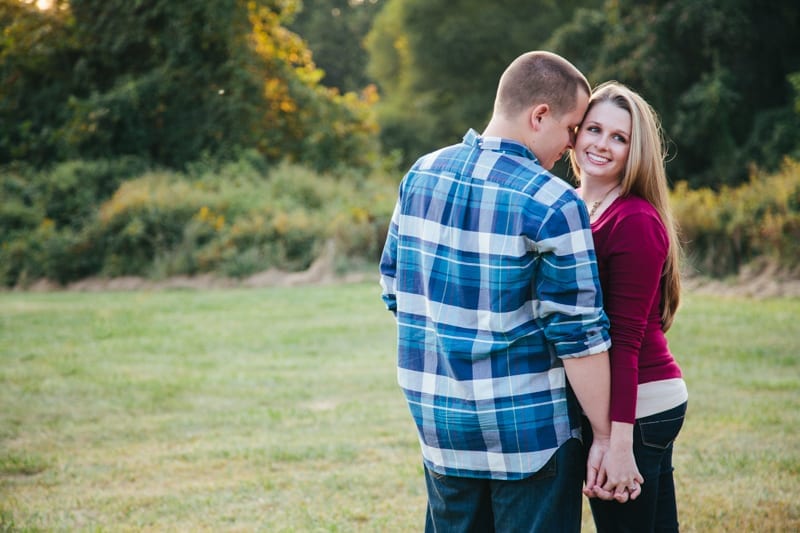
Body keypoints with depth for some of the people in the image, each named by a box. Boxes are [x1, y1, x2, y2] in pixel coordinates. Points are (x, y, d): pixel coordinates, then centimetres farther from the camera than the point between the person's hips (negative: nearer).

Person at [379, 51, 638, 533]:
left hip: (438, 422, 6)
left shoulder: (420, 176, 2)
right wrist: (605, 438, -8)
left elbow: (394, 290, 11)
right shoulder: (552, 205, -17)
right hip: (528, 429, -6)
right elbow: (580, 335, -15)